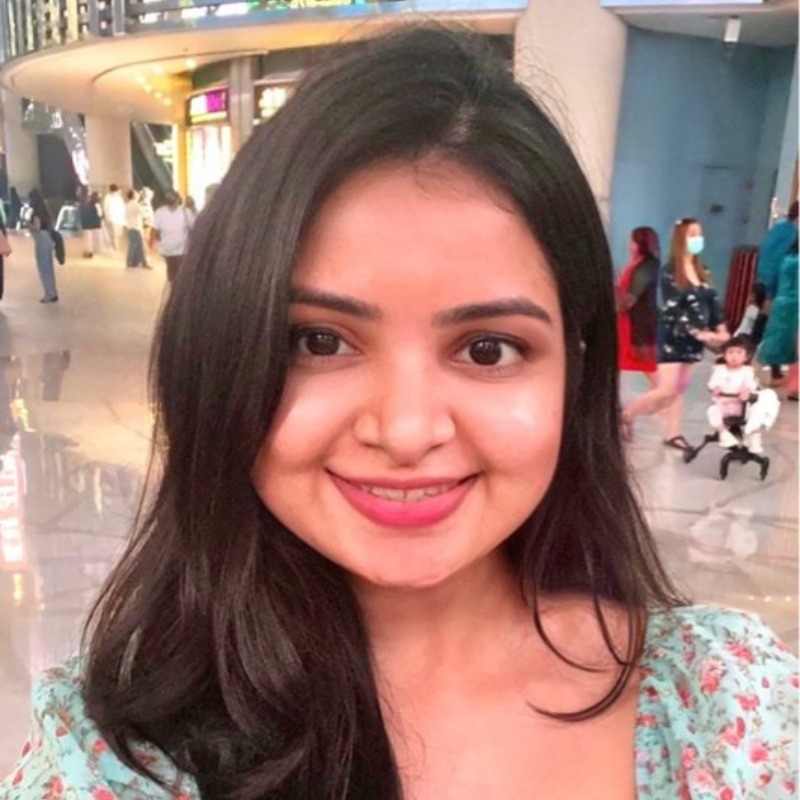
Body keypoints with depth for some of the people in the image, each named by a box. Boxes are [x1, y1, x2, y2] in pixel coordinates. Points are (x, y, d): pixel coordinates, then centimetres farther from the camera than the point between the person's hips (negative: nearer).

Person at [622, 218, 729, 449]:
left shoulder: (702, 270, 7)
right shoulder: (669, 272, -13)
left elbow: (712, 300, 9)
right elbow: (671, 309, -19)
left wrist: (720, 327, -6)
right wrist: (698, 332, -24)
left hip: (695, 339, 6)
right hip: (673, 338, -6)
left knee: (681, 388, 10)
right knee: (667, 391, -8)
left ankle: (673, 434, 18)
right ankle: (627, 415, 10)